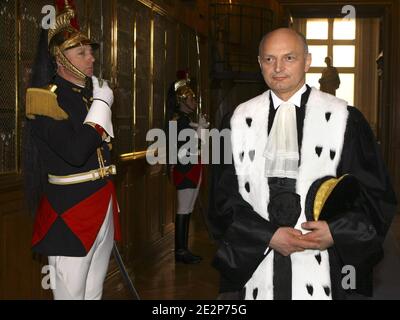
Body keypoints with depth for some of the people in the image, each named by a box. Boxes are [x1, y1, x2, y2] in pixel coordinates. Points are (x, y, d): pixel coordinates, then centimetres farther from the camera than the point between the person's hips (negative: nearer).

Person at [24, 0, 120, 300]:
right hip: (70, 211, -7)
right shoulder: (45, 98, -10)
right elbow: (76, 152, -24)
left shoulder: (92, 91, 13)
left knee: (95, 291, 14)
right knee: (71, 292, 1)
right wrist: (101, 105, -13)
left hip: (103, 205, 7)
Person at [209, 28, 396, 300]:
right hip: (255, 265, 2)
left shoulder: (344, 119, -2)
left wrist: (336, 233, -12)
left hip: (320, 266, -1)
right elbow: (224, 196, 3)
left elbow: (376, 194, 2)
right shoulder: (241, 120, 3)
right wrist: (268, 236, -9)